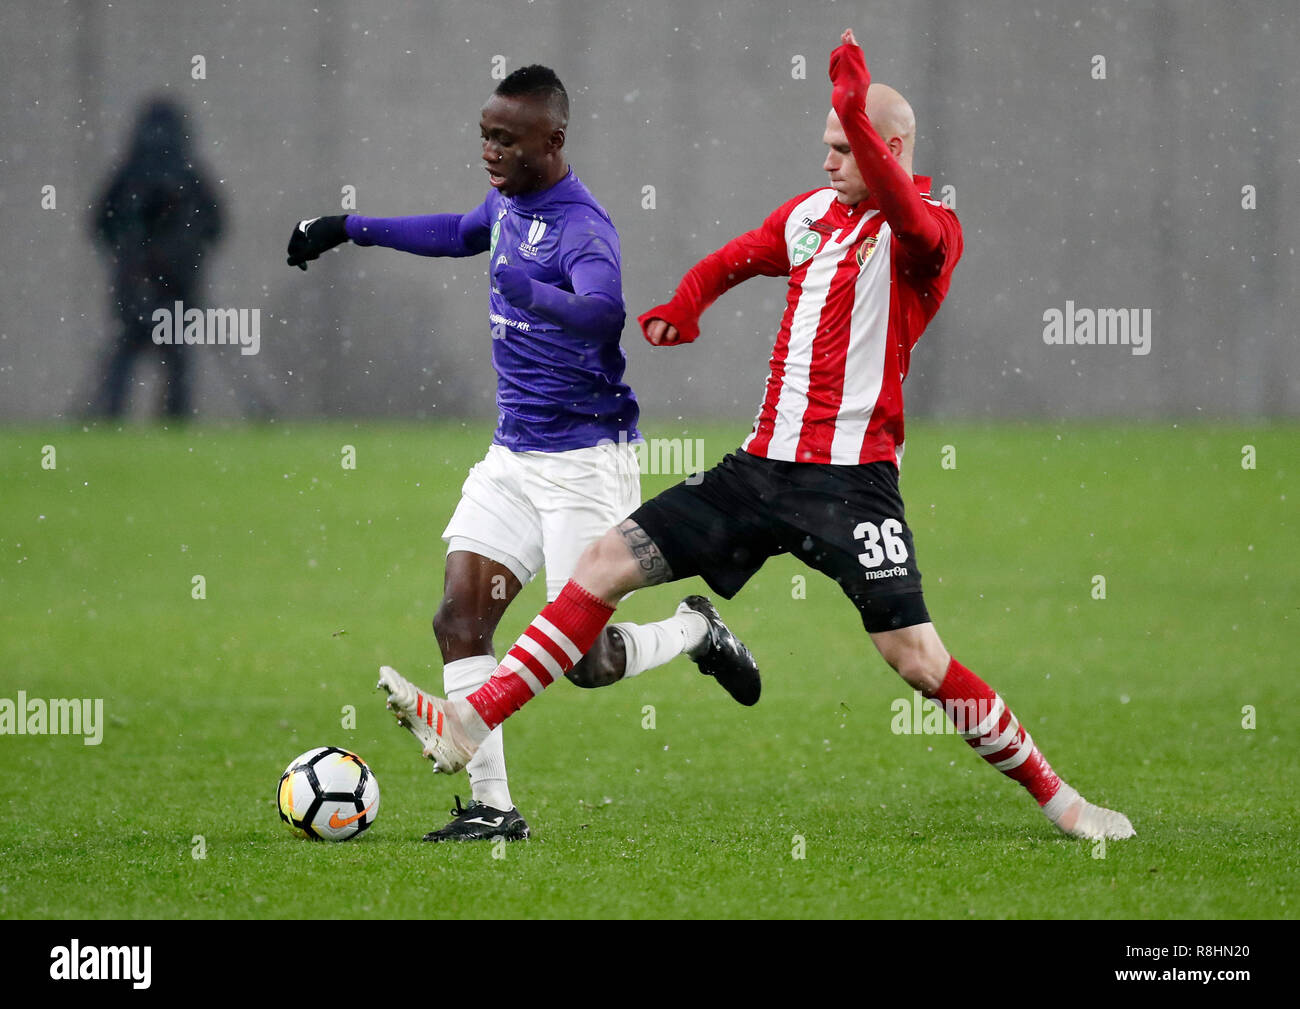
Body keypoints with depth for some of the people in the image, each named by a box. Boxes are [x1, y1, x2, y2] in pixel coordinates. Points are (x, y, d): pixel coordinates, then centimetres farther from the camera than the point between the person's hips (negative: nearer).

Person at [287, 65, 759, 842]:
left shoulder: (582, 228, -20)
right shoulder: (509, 203, 6)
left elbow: (603, 312, -41)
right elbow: (459, 233, 31)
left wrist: (530, 293, -61)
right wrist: (349, 228, 31)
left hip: (585, 463, -8)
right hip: (514, 457, 8)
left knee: (586, 660, -6)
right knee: (460, 618, -7)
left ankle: (698, 631, 24)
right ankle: (492, 807, -4)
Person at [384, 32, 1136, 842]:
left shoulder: (927, 233, -8)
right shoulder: (811, 212, 14)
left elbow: (912, 221, -34)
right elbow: (735, 260, 32)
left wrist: (855, 114, -47)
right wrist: (686, 303, 11)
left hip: (853, 479, -7)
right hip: (764, 464, 7)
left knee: (919, 661, -14)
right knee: (609, 563, -1)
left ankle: (1056, 797, 2)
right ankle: (471, 725, 0)